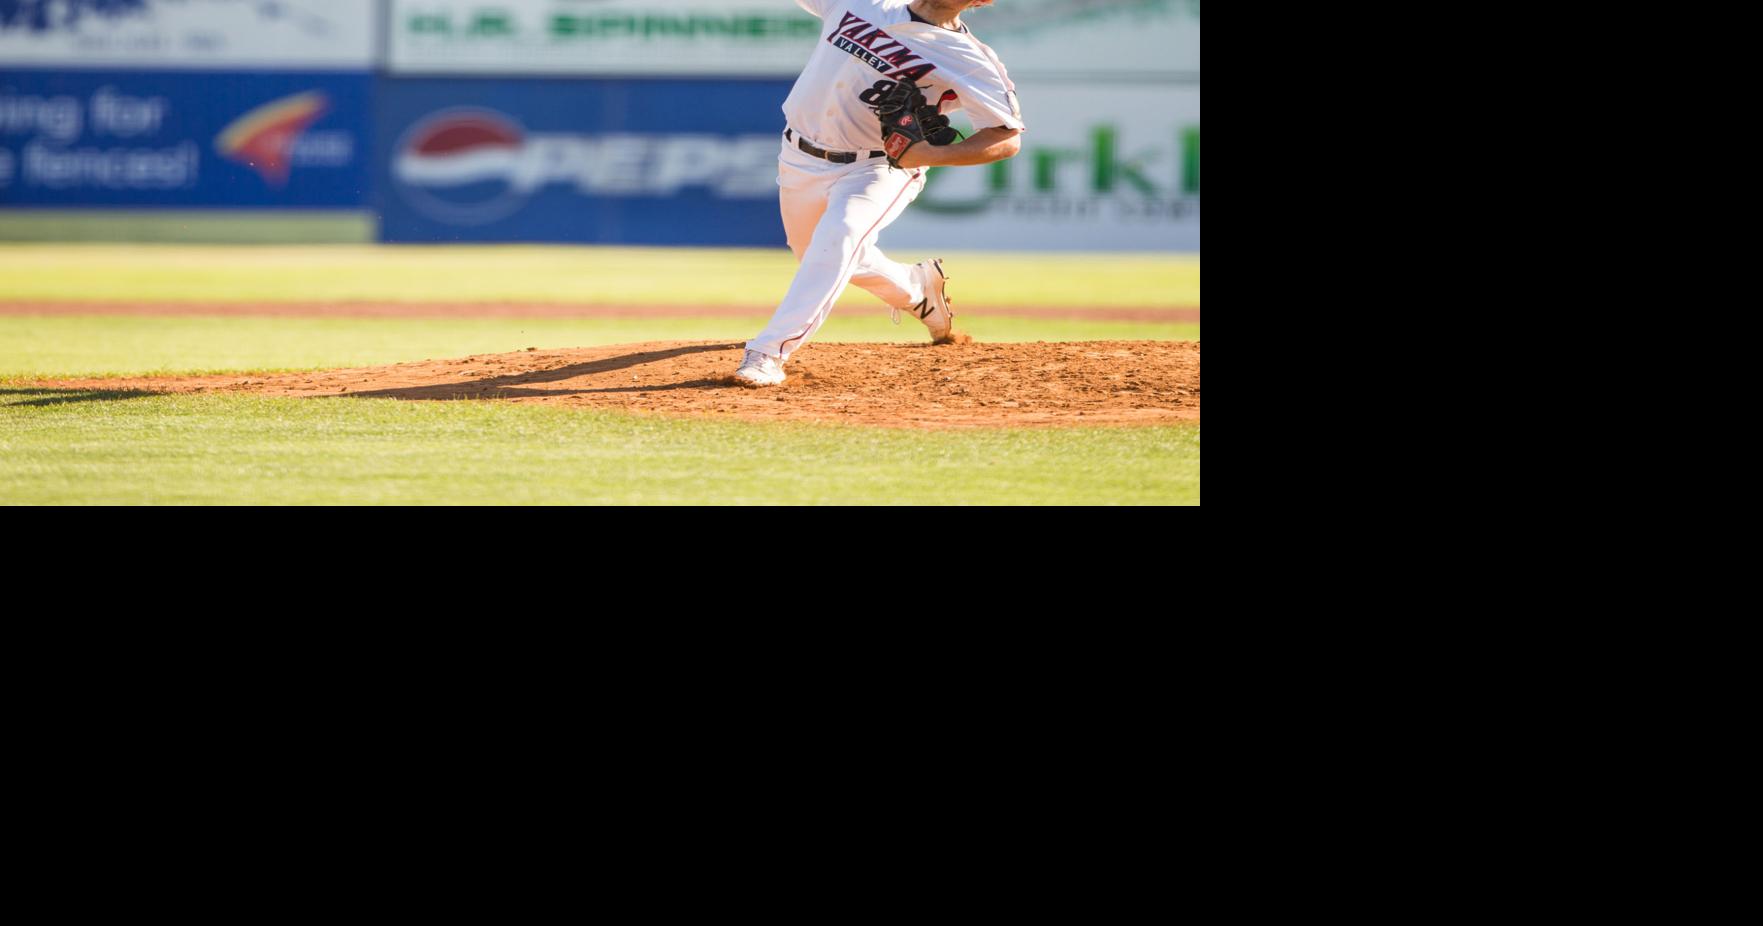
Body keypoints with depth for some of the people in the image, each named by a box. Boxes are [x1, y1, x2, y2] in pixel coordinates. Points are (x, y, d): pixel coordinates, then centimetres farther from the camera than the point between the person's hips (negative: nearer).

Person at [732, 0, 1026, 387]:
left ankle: (769, 353, -33)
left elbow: (1008, 138, -19)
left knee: (838, 235, -32)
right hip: (800, 162, 6)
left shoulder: (968, 60, -15)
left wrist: (932, 155, -33)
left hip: (877, 170, -6)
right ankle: (915, 288, 46)